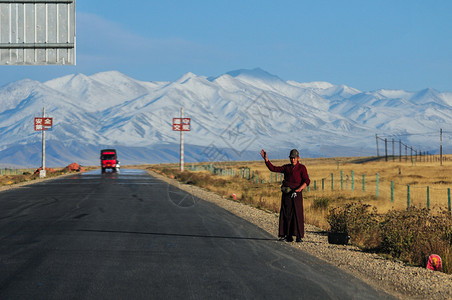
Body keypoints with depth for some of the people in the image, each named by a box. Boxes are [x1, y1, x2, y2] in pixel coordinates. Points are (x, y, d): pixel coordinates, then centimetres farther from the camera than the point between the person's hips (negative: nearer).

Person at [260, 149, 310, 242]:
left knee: (298, 214, -8)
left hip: (296, 193, -4)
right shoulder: (286, 168, 15)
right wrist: (266, 159, 6)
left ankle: (299, 236, -7)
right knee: (287, 214, 0)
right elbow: (273, 168, 13)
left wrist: (300, 188, -25)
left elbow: (306, 181, -7)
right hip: (286, 194, 4)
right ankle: (288, 235, 4)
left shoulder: (302, 168, 3)